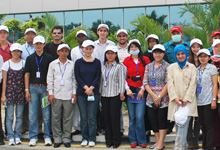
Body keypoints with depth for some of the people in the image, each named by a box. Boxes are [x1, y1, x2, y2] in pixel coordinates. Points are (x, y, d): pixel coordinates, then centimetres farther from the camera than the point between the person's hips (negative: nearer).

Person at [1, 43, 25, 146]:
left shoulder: (24, 63, 6)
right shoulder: (7, 64, 3)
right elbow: (4, 80, 2)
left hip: (20, 91, 1)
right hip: (10, 91, -1)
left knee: (19, 115, 4)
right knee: (9, 115, -2)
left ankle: (17, 136, 13)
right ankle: (11, 137, 4)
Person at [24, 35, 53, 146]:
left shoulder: (49, 58, 5)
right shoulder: (30, 58, 10)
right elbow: (27, 74, 9)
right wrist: (27, 90, 1)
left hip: (45, 87, -1)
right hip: (33, 87, 2)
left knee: (47, 114, 1)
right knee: (32, 114, 2)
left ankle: (47, 137, 11)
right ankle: (33, 137, 11)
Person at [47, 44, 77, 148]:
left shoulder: (72, 64, 8)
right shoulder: (53, 64, 8)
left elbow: (74, 79, 10)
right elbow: (49, 79, 7)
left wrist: (74, 93, 3)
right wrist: (50, 93, -1)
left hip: (68, 95, 0)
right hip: (56, 95, 0)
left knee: (68, 118, 2)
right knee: (56, 118, 2)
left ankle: (66, 138, 12)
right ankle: (57, 139, 12)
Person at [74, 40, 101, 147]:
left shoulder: (97, 62, 6)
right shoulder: (78, 62, 6)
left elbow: (98, 77, 1)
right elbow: (77, 77, 1)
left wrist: (91, 88, -13)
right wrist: (86, 87, -11)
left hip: (94, 92, -1)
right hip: (81, 93, 1)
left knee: (92, 117, -1)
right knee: (83, 117, 4)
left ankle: (92, 139, 7)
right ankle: (84, 138, 15)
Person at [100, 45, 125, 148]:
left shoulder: (119, 66, -1)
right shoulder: (103, 66, 13)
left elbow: (121, 80, -4)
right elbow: (101, 80, 15)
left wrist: (121, 93, -9)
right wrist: (99, 92, 12)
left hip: (115, 95, -4)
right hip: (104, 95, 4)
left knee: (115, 118, -3)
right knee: (106, 118, 7)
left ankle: (116, 140, 8)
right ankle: (108, 140, 16)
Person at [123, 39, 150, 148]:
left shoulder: (145, 60, 3)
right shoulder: (126, 61, 6)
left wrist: (142, 89, -5)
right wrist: (127, 89, -4)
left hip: (141, 91, -1)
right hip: (130, 91, 1)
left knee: (139, 117, -8)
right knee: (132, 117, 3)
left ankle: (142, 140, 4)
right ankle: (133, 140, 13)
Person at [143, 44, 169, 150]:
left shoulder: (167, 66, -2)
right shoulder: (148, 66, 11)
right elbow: (145, 83, 5)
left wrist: (159, 96, -13)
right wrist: (153, 95, -8)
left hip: (163, 99, -5)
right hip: (151, 99, 5)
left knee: (162, 120, -3)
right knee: (153, 120, 6)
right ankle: (158, 141, 19)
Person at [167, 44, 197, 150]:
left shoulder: (192, 67, 9)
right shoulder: (171, 67, 13)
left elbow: (193, 84, 2)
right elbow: (170, 84, 4)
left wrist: (186, 98, -10)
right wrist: (175, 97, -11)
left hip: (188, 101, -2)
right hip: (176, 101, 2)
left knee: (183, 125, -14)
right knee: (178, 126, 2)